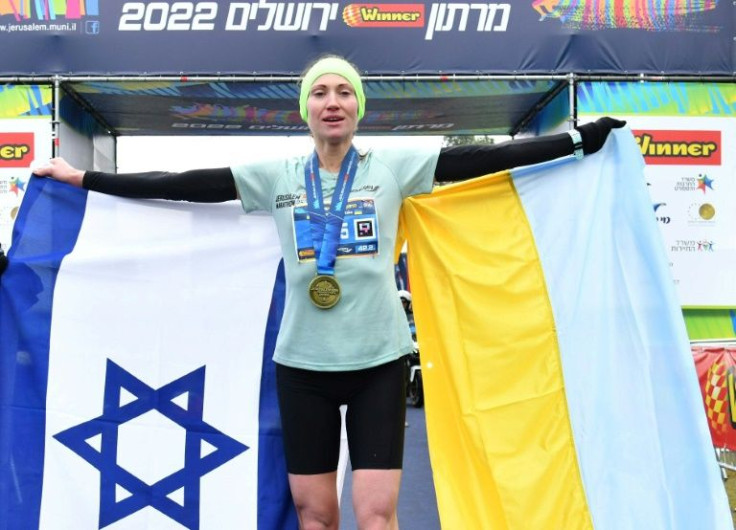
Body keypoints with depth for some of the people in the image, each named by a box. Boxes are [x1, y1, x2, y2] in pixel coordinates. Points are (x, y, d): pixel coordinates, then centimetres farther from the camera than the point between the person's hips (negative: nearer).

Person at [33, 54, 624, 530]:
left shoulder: (394, 166, 0)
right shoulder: (276, 176, 4)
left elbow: (484, 158, -4)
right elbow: (184, 184, 3)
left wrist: (582, 140, -8)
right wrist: (84, 179, 3)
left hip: (377, 361, -1)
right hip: (302, 364, 2)